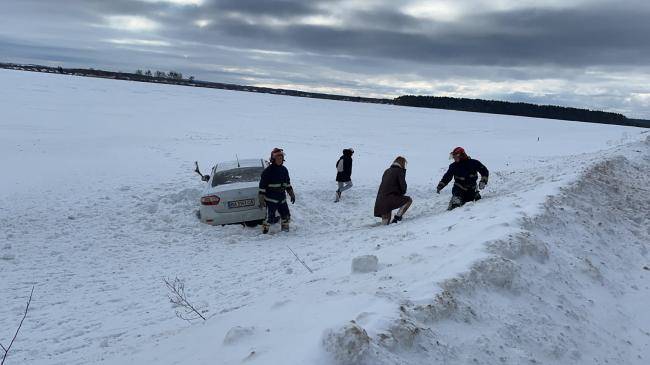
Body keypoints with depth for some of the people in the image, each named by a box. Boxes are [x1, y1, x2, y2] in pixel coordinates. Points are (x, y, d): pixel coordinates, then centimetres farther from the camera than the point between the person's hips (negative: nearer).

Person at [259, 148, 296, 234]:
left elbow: (288, 184, 21)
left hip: (282, 199, 6)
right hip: (271, 200, -6)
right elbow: (262, 187, -11)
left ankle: (285, 230, 29)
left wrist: (292, 194, 20)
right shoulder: (267, 171, -11)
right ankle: (264, 232, 6)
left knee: (286, 216, 10)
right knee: (270, 218, -9)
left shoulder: (284, 170, 8)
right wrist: (261, 200, -13)